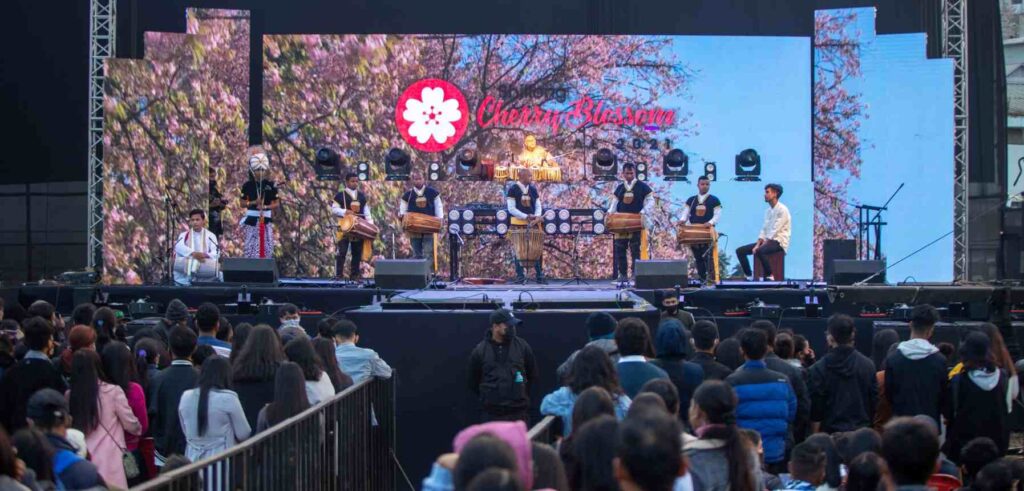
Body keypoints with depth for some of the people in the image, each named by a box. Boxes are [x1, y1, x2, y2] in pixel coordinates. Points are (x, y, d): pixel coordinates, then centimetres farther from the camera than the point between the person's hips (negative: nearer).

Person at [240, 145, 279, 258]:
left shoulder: (271, 185, 2)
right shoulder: (247, 185, 2)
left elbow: (277, 203, 3)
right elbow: (243, 203, 5)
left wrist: (265, 206, -14)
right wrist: (254, 202, -13)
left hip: (266, 220, 1)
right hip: (252, 220, -1)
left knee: (267, 247, 0)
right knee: (251, 247, -5)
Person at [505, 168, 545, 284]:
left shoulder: (533, 189, 10)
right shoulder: (513, 190, -4)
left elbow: (538, 206, 12)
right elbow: (511, 208, -10)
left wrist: (537, 216, -9)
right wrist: (526, 216, -18)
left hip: (533, 224, 4)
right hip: (519, 225, -4)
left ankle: (540, 276, 9)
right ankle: (520, 276, 6)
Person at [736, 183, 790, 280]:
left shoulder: (782, 210, -11)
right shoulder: (768, 210, 15)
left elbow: (775, 231, -17)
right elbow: (764, 230, 11)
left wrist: (761, 246, -20)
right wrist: (757, 244, -5)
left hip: (779, 242, -8)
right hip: (767, 240, 8)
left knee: (760, 251, -39)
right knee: (740, 250, -2)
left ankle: (769, 276, -23)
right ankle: (749, 276, 0)